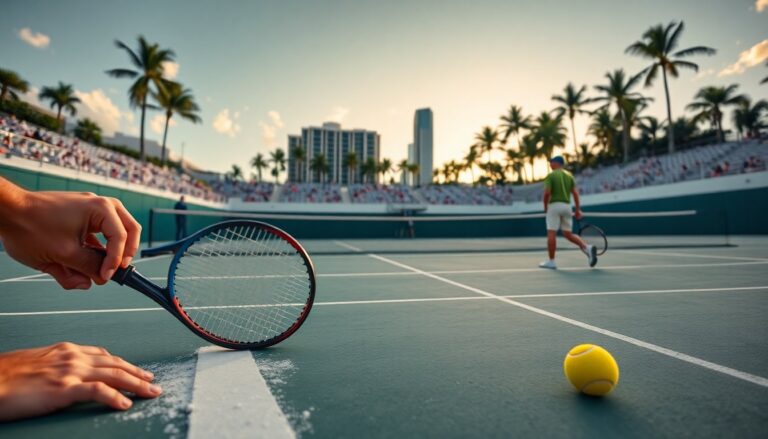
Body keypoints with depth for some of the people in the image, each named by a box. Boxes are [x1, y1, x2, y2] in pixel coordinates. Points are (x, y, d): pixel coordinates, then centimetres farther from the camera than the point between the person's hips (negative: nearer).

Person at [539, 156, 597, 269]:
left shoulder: (551, 175, -3)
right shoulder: (569, 175, 14)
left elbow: (547, 193, -14)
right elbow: (575, 193, 5)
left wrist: (545, 207, -1)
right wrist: (578, 209, 5)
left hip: (554, 205, -6)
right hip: (567, 206, 6)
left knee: (551, 234, -2)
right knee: (568, 234, 14)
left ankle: (551, 261, 0)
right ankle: (587, 248, -6)